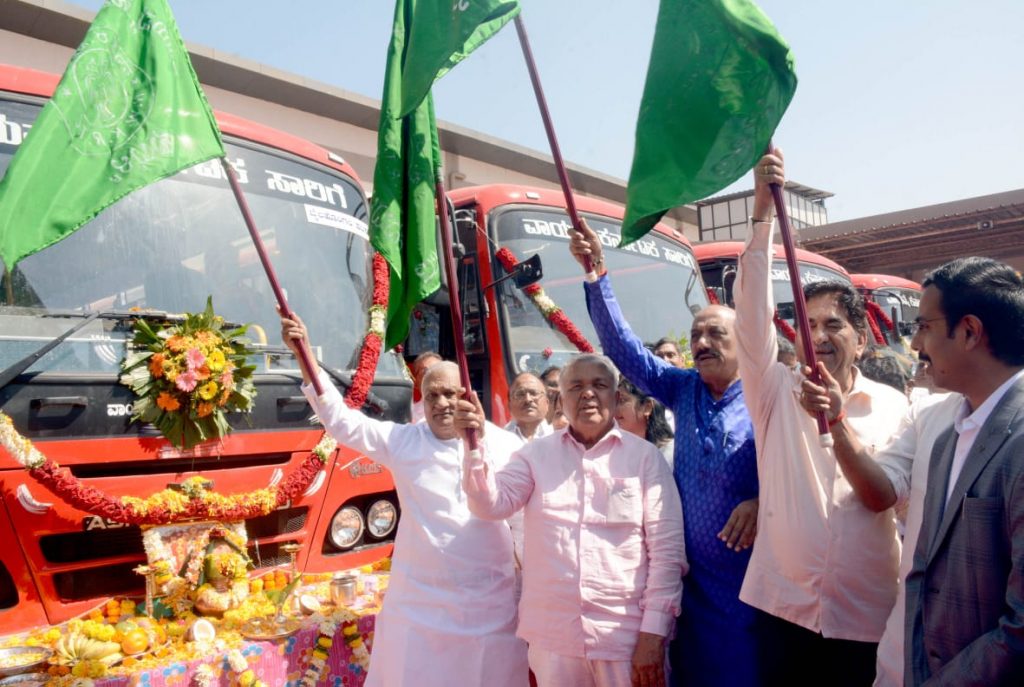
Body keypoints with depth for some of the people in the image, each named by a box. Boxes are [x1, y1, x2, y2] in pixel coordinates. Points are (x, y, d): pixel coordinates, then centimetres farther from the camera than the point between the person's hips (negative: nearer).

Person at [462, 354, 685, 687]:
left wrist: (654, 634, -8)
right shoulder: (537, 453, 4)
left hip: (627, 634, -1)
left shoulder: (645, 456, -2)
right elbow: (492, 504, -6)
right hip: (552, 634, 2)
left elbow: (667, 548, -4)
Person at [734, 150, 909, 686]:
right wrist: (762, 213, -20)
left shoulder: (893, 406, 3)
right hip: (785, 608, 0)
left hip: (869, 618, 0)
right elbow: (753, 314, -12)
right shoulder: (776, 392, 1)